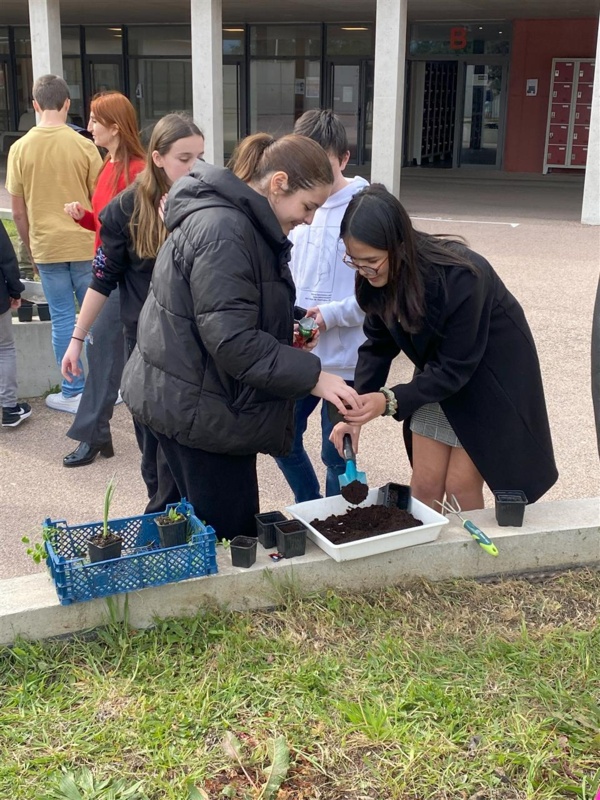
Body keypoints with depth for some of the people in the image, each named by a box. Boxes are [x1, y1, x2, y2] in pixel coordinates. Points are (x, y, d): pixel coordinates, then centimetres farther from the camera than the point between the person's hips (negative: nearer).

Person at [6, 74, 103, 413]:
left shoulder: (20, 148, -2)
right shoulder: (84, 146, -6)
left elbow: (19, 212, 2)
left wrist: (31, 249, 14)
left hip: (47, 247, 1)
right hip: (86, 245, -1)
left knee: (63, 319, 7)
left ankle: (73, 392, 12)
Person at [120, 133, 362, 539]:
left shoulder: (244, 223, 12)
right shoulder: (224, 231, -21)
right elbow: (231, 340, -26)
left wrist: (290, 332, 7)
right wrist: (312, 376, -24)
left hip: (212, 402, 10)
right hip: (197, 409, -10)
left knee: (237, 527, 17)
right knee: (233, 537, -2)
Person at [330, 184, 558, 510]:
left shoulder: (460, 277, -34)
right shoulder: (376, 279, -15)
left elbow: (455, 369, -28)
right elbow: (378, 345, -6)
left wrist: (390, 400, -35)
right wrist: (356, 412, -17)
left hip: (492, 380, -5)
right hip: (438, 378, 6)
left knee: (461, 487, -1)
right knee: (424, 486, 6)